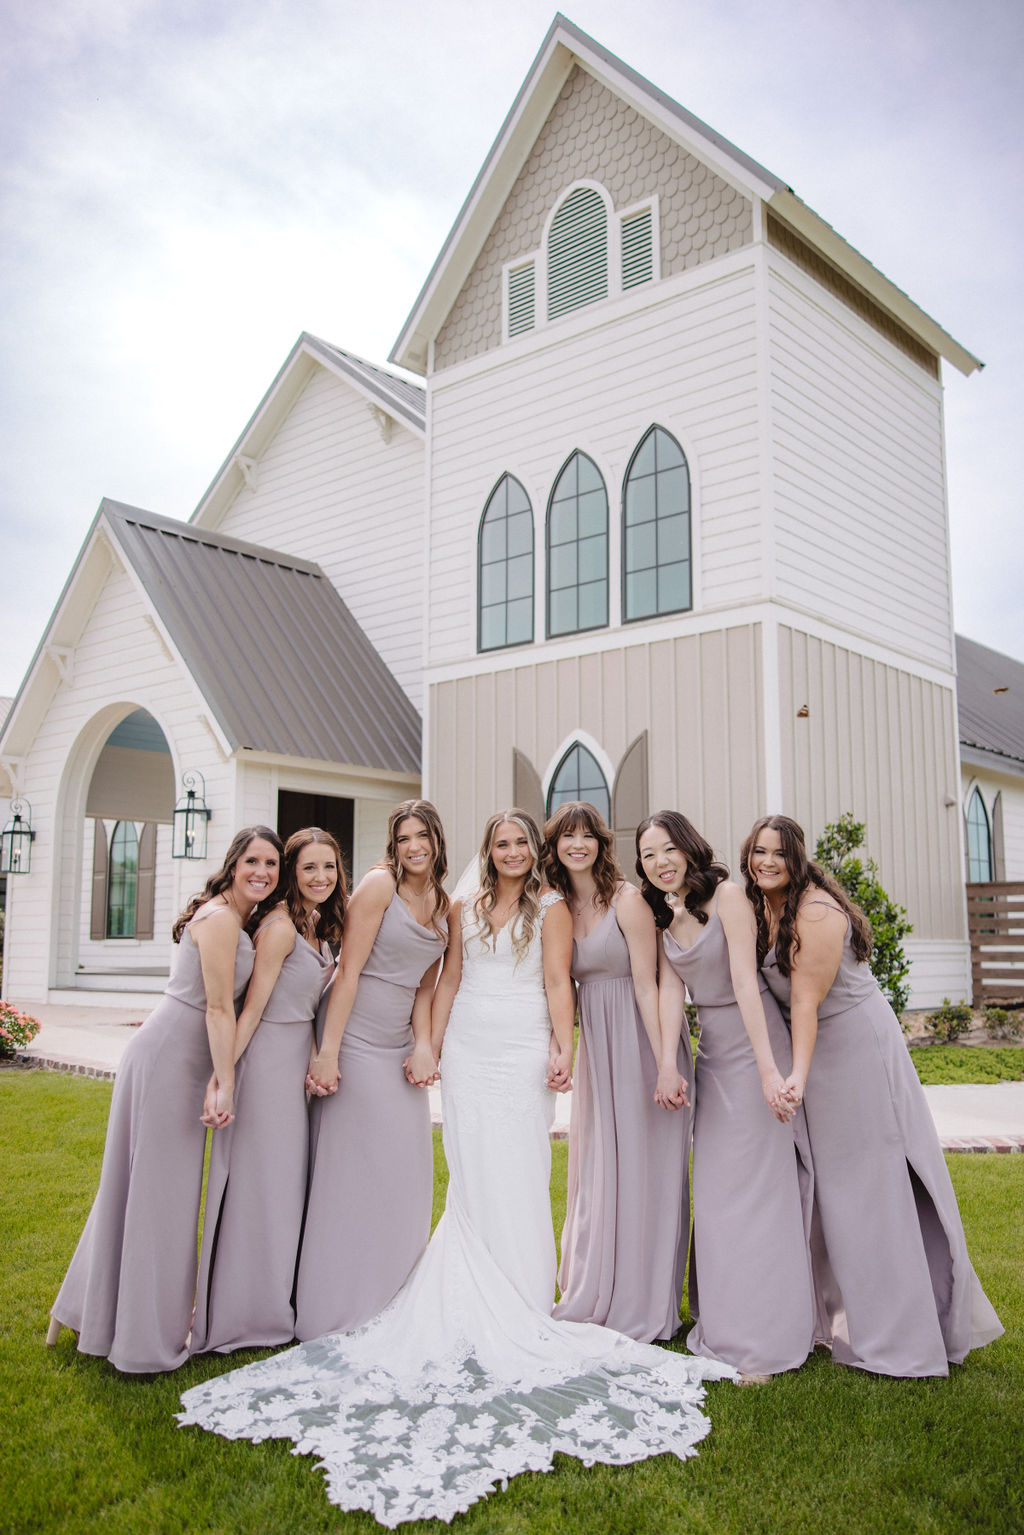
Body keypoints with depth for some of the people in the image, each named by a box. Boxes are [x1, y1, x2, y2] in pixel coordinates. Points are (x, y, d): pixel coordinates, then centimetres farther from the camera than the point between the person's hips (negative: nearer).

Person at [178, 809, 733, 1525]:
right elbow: (448, 982, 14)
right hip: (467, 1050, 3)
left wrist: (562, 1048, -12)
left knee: (517, 1177, -4)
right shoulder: (465, 910, 15)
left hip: (523, 1050, -3)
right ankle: (476, 1313, 12)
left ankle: (525, 1322, 8)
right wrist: (431, 1047, 8)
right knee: (471, 1177, 2)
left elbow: (557, 981, -3)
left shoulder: (551, 907, 5)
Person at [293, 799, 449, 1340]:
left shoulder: (443, 906, 10)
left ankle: (390, 1304, 28)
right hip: (354, 1041, -7)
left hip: (397, 1046, 7)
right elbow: (349, 970, -15)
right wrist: (327, 1052, -19)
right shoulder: (379, 884, -11)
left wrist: (424, 1044, 0)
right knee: (350, 1171, -1)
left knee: (407, 1170, 12)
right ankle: (339, 1311, 13)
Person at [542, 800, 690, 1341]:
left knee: (640, 1165, 1)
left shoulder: (626, 899, -11)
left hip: (637, 1038, -6)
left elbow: (647, 985, -15)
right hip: (594, 1043, 6)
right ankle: (595, 1297, 28)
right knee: (594, 1168, 13)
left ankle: (640, 1307, 15)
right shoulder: (558, 906, 6)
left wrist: (665, 1063, -19)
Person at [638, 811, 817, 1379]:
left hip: (754, 1044, -7)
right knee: (714, 1190, 11)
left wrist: (768, 1069, -27)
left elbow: (745, 982, -23)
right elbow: (670, 989, -4)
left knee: (756, 1186, -6)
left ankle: (764, 1339, 3)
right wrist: (666, 1066, -16)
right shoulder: (662, 915, 5)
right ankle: (723, 1320, 25)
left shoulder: (726, 895, -16)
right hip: (711, 1051, 7)